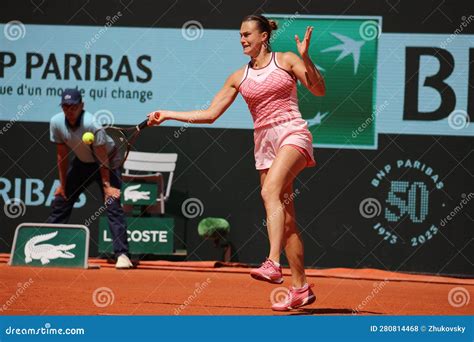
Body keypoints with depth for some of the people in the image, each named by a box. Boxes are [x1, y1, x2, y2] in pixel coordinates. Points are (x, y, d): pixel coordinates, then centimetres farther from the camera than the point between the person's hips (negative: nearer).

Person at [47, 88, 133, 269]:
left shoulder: (92, 125, -33)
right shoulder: (56, 123, -17)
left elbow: (102, 157, -25)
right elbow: (62, 154, -5)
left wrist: (106, 185, -24)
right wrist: (62, 184, -1)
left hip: (107, 162, -6)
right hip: (81, 162, 6)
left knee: (112, 205, -20)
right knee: (60, 201, 6)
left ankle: (122, 255, -23)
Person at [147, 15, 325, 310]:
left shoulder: (286, 60, 3)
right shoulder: (239, 78, 14)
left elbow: (319, 90, -3)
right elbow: (209, 115, 14)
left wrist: (306, 59, -16)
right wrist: (167, 115, 10)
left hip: (292, 134, -5)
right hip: (264, 142, 5)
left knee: (269, 191, -30)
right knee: (285, 218, 2)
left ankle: (273, 265, -42)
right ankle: (301, 289, 6)